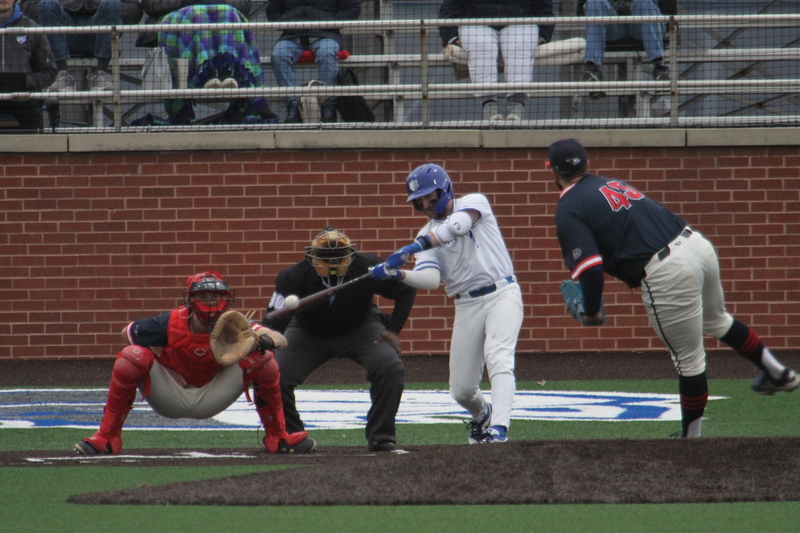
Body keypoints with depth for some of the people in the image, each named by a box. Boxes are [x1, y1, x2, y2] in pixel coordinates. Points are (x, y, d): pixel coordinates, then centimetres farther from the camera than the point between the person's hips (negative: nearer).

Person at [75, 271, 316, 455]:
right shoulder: (171, 324, -22)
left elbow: (281, 340, -33)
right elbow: (127, 332, -6)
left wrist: (268, 340, -57)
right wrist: (159, 356, -16)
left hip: (212, 398, 1)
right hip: (171, 398, -1)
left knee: (263, 360, -18)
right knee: (132, 357, -28)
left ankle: (277, 437, 0)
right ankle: (107, 437, -12)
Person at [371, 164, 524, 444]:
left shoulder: (475, 202, -2)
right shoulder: (426, 235, 8)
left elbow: (457, 225, -25)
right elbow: (430, 278, -10)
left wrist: (413, 249, -34)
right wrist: (398, 274, -30)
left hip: (502, 295, -5)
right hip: (467, 306, 5)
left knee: (498, 358, -26)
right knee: (461, 389, 4)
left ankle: (499, 429, -36)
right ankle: (483, 416, 36)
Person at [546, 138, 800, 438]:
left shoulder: (569, 211, -4)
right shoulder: (610, 184, 21)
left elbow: (591, 269, -13)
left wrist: (590, 312, 1)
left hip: (666, 273, -8)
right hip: (697, 243, 8)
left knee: (688, 358, 6)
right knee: (716, 321, 34)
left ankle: (692, 437, 21)